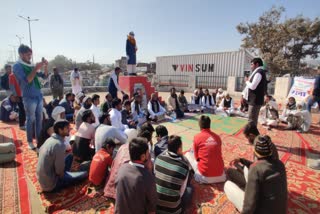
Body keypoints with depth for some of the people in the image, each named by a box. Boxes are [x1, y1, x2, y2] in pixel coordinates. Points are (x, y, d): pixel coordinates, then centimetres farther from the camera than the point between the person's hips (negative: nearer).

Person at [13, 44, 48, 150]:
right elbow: (26, 80, -17)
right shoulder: (17, 66, -5)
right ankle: (30, 141, 11)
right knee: (30, 119, -1)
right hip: (29, 97, -6)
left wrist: (45, 66, 0)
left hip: (39, 96, 6)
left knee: (39, 118, 9)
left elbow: (44, 76, 16)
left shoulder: (31, 66, 13)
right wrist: (36, 68, -20)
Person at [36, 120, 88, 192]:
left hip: (42, 179, 8)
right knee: (85, 174, -2)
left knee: (70, 156, 14)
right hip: (51, 184, -8)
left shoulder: (50, 139, 0)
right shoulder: (59, 145, -28)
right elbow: (59, 171, -24)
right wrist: (62, 175, -2)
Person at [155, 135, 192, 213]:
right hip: (172, 209, -3)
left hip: (154, 206, 4)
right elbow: (181, 190, -1)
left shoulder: (159, 158, -9)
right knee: (189, 189, 20)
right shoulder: (184, 166, -15)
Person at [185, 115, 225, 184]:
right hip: (220, 175, 4)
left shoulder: (197, 137, -8)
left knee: (188, 154, 16)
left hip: (205, 176, -4)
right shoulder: (217, 137, 3)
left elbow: (197, 157, 1)